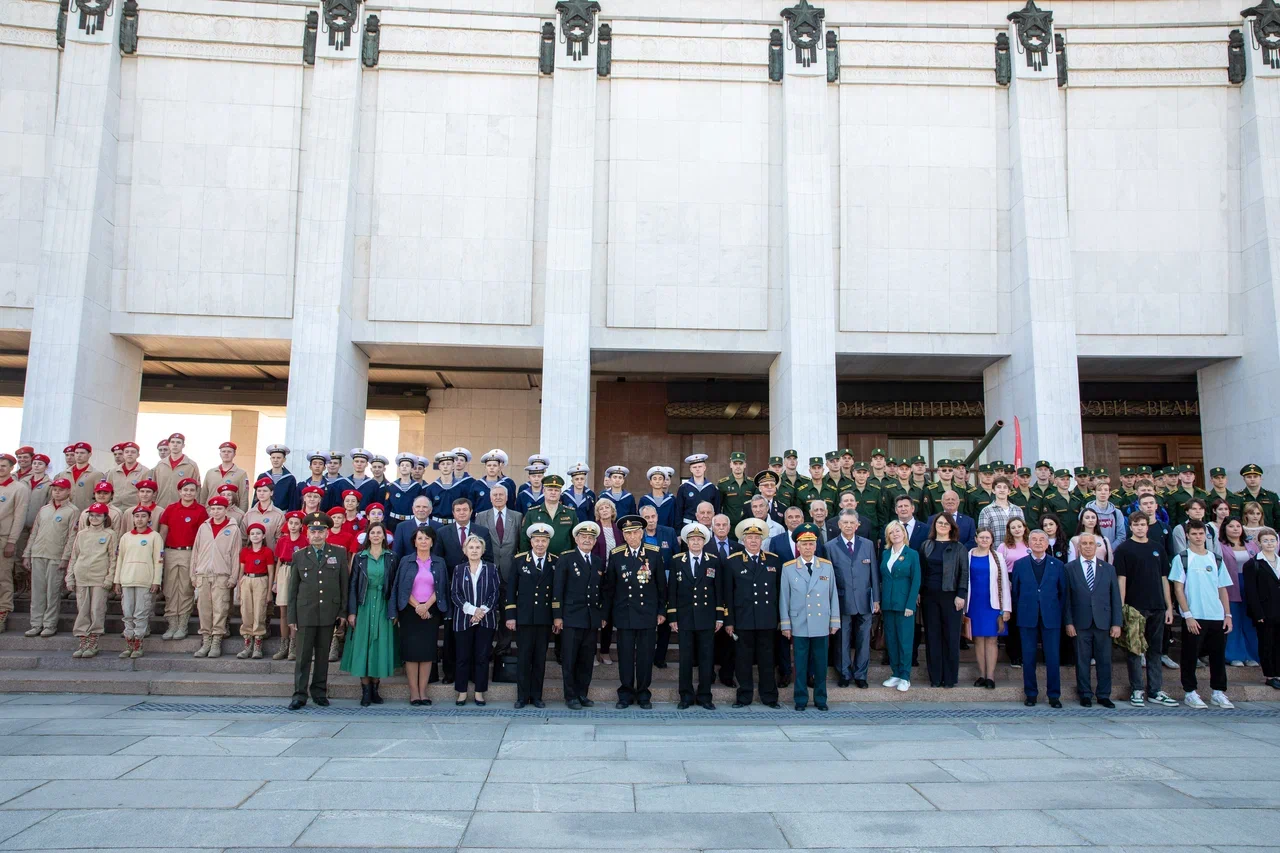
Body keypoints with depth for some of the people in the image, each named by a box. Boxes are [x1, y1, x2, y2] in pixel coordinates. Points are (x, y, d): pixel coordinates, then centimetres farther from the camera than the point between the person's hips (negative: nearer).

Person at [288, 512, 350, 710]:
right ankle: (300, 694, 8)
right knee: (303, 655, 1)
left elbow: (344, 583, 6)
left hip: (329, 612, 0)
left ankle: (320, 692, 18)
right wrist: (291, 617, 3)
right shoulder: (299, 556, 6)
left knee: (323, 654, 8)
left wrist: (343, 611, 1)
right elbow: (293, 588, 7)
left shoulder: (339, 553, 5)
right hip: (305, 612, 0)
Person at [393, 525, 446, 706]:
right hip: (410, 611, -1)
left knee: (427, 651, 0)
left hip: (431, 612, 1)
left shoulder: (439, 563, 7)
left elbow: (440, 588, 2)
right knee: (411, 651, -2)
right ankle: (413, 692, 3)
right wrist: (417, 606, -11)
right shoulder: (406, 561, 4)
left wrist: (426, 606, -12)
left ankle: (423, 691, 6)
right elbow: (402, 588, -1)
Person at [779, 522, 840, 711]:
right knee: (801, 663, 5)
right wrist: (785, 624, -1)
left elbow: (833, 595, 6)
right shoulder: (788, 568, 1)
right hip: (799, 625, -1)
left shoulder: (827, 566, 3)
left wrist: (835, 621, 5)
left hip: (821, 624, 1)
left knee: (821, 663, 7)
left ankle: (820, 699, 20)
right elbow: (784, 598, 1)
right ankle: (801, 699, 16)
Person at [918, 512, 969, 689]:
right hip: (929, 596, 3)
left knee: (951, 637, 2)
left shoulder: (959, 548, 1)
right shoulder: (926, 546, 9)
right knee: (932, 636, 5)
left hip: (951, 596, -2)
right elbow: (921, 570, 9)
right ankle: (935, 677, 13)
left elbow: (964, 573, -2)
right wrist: (919, 592, 3)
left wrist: (961, 595, -9)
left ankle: (950, 677, 10)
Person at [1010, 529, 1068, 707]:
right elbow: (1015, 592, 8)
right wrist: (1018, 613, 4)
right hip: (1028, 618, 0)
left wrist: (1060, 614, 2)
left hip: (1050, 617, 0)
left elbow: (1063, 592, 7)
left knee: (1052, 658, 1)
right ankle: (1031, 694, 14)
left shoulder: (1058, 565, 6)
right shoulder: (1019, 564, 6)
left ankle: (1054, 695, 13)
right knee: (1028, 658, 4)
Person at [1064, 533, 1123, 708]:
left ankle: (1104, 695, 17)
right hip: (1080, 623, -2)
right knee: (1082, 660, 4)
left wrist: (1117, 623, 0)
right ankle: (1085, 695, 15)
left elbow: (1115, 598, 6)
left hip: (1103, 622, 2)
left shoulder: (1108, 568, 9)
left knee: (1104, 660, 6)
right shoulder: (1070, 568, 3)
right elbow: (1066, 598, 0)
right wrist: (1069, 622, -5)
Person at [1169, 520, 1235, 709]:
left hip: (1217, 617, 4)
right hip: (1194, 618, -4)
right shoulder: (1182, 559, -1)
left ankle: (1218, 692, 21)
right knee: (1190, 656, 2)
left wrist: (1228, 615, 5)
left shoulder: (1216, 559, 11)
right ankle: (1190, 693, 11)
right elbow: (1178, 589, -5)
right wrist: (1188, 615, -11)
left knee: (1219, 655, 9)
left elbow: (1223, 589, 13)